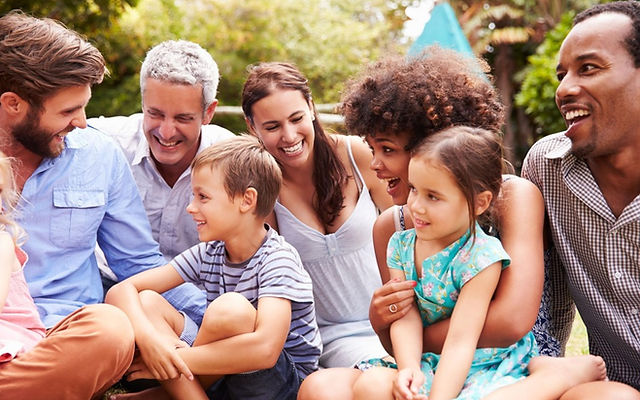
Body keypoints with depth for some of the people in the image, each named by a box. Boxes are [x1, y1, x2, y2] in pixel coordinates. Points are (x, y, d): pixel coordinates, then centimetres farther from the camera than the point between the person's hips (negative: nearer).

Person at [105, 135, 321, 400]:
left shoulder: (277, 259, -18)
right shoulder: (209, 254, 1)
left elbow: (266, 349, -34)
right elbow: (122, 289, -5)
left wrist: (174, 361, -28)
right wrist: (147, 337, -28)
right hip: (224, 377, 6)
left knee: (231, 308, -33)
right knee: (145, 302, -10)